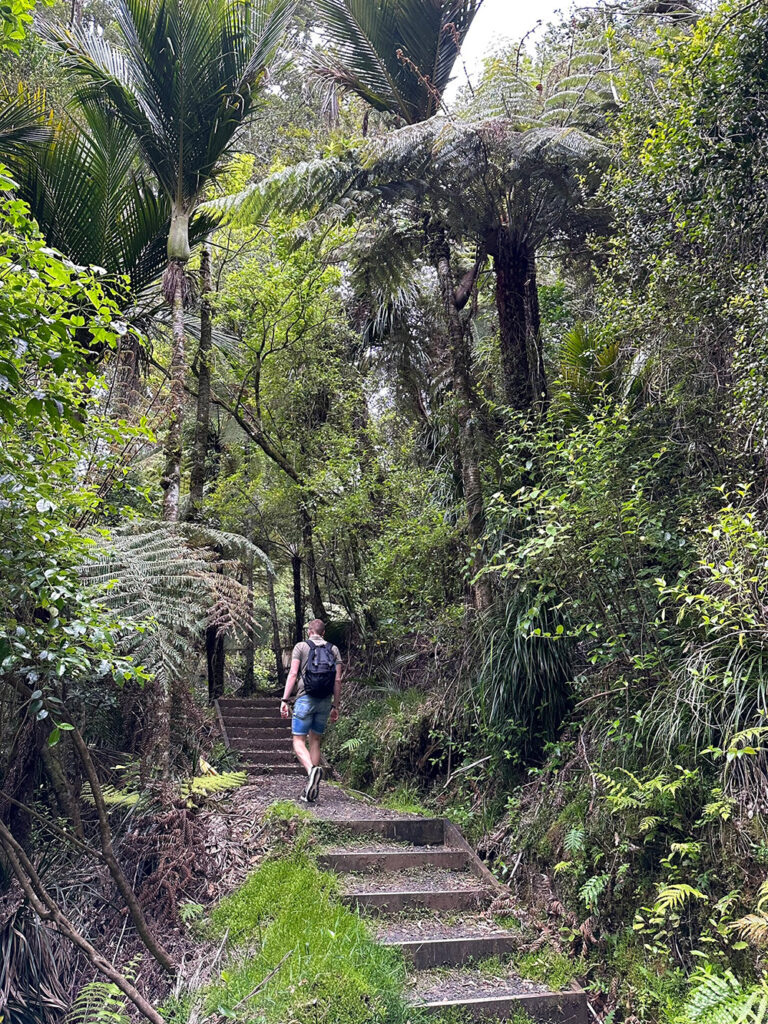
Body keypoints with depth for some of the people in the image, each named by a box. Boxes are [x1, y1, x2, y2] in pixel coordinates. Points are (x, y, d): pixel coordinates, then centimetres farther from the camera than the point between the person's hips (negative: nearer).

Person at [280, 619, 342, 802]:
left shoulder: (301, 647, 2)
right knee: (315, 742, 13)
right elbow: (338, 680, 6)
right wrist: (335, 706, 12)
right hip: (325, 702, 4)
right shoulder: (333, 649, 10)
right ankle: (312, 790, 11)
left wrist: (284, 700, -6)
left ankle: (311, 769, -29)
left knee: (299, 740, 1)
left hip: (305, 699, -3)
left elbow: (293, 674, -7)